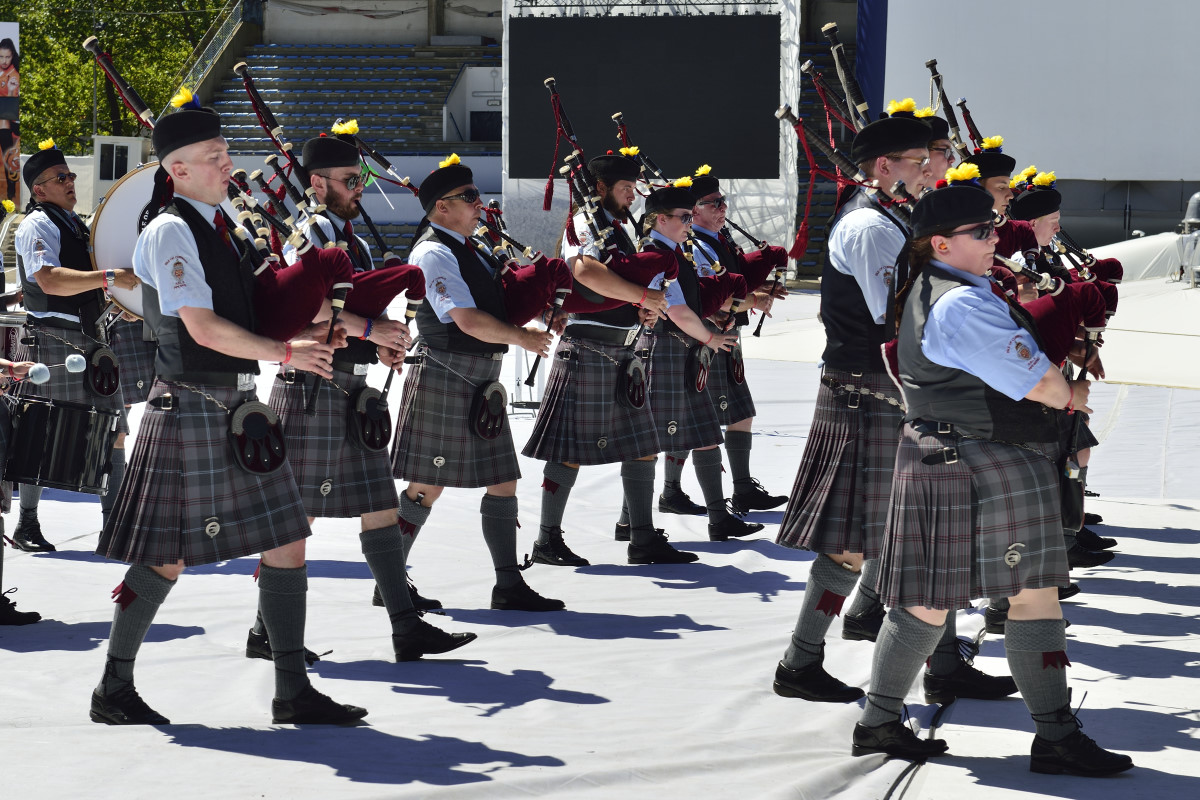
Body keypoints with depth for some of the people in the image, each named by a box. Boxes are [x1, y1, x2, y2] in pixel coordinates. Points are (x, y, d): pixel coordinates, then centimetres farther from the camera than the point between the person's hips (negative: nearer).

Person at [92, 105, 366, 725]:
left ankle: (293, 691, 11)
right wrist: (287, 353, -16)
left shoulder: (218, 226, 15)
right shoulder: (170, 232, -12)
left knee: (288, 540, 6)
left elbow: (248, 306, 21)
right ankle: (114, 690, 11)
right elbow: (204, 329, -19)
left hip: (237, 407, 9)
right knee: (168, 556, -2)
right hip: (191, 406, -9)